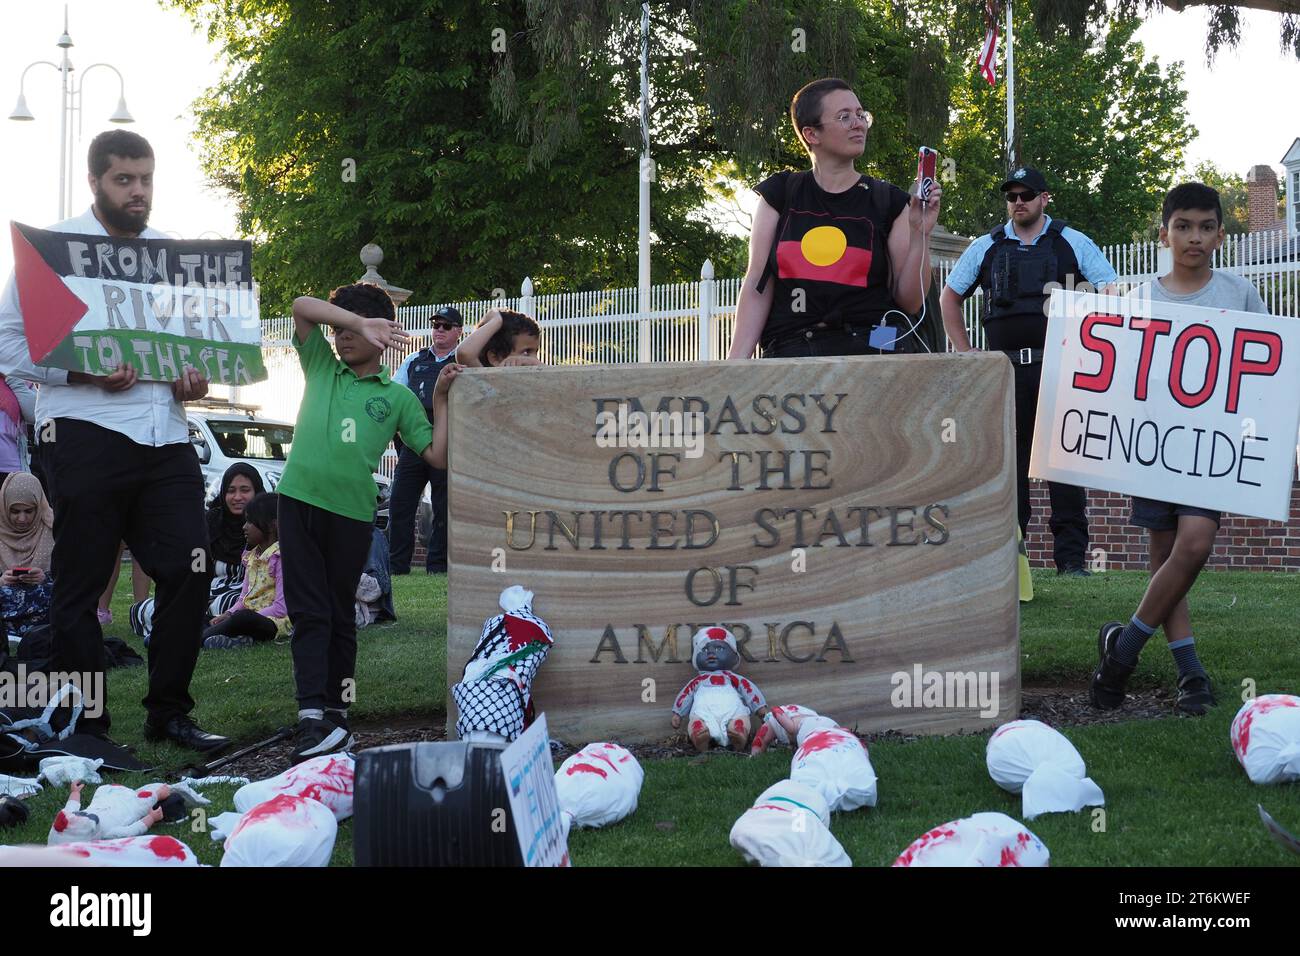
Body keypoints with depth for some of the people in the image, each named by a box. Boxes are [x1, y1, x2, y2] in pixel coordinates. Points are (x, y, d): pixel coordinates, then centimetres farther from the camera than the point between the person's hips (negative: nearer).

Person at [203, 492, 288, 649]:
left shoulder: (280, 557, -9)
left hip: (275, 621, -9)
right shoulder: (252, 555, 18)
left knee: (244, 617, -39)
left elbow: (281, 607, -17)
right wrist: (229, 613, -3)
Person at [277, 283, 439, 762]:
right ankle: (312, 719, -15)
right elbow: (302, 306, 0)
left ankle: (336, 717, 14)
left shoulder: (397, 397, 11)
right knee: (309, 614, -6)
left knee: (341, 617, 7)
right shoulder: (321, 367, 13)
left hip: (351, 511, 0)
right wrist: (359, 322, -9)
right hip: (299, 500, 0)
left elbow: (436, 454, 6)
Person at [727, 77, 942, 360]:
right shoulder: (780, 195, 13)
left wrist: (920, 235, -4)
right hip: (789, 352, -1)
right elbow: (757, 286, 9)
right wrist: (737, 361, 0)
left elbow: (909, 301, 9)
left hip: (873, 349, 1)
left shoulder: (890, 203, 11)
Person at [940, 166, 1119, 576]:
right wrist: (965, 354, 12)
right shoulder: (986, 248, 11)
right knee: (1006, 462, 5)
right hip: (1005, 369, 2)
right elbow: (950, 297, 20)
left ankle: (1072, 557, -3)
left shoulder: (1073, 244, 6)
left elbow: (1114, 294, 9)